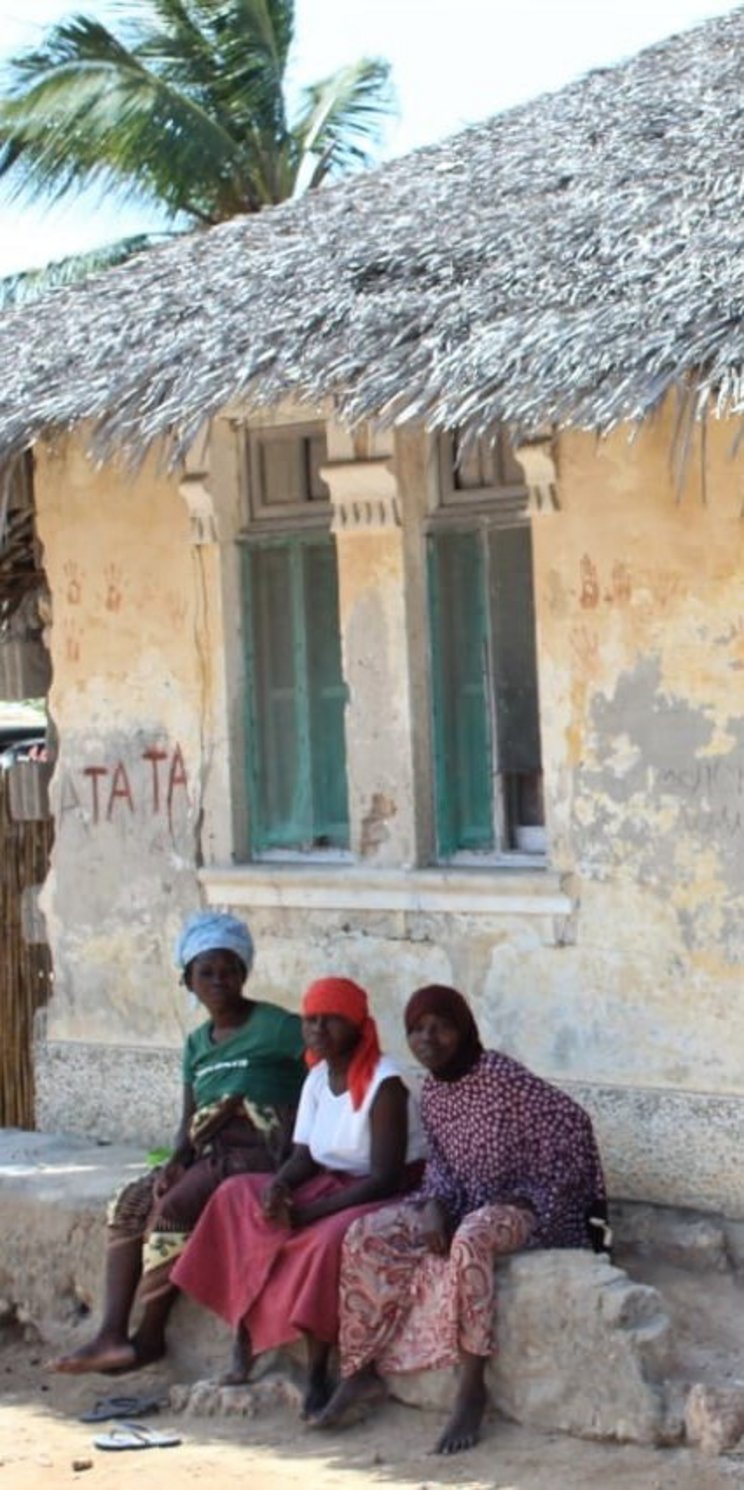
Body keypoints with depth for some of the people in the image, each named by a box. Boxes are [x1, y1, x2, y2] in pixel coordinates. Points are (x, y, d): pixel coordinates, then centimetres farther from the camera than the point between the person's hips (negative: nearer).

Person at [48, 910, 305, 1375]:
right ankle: (112, 1335, -23)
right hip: (206, 1156, 7)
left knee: (172, 1209, -27)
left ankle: (149, 1336, -17)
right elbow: (191, 1119, 18)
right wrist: (177, 1160, -4)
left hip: (257, 1151, -7)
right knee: (128, 1205, -14)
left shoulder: (278, 1028, -3)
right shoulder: (197, 1044, 19)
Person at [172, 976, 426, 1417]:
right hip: (330, 1185, 8)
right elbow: (305, 1157, 7)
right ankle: (246, 1336, -14)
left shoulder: (383, 1084, -18)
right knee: (238, 1196, -9)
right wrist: (280, 1186, -18)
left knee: (330, 1237, -37)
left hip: (385, 1199, -8)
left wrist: (309, 1212, -27)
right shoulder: (318, 1078, 6)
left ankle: (317, 1373, -28)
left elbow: (385, 1178, -23)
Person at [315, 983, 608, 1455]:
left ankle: (473, 1390, -33)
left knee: (470, 1240, -40)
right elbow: (441, 1163, 10)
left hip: (522, 1205, -8)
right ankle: (361, 1371, -4)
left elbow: (572, 1125, -19)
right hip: (465, 1206, 8)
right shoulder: (432, 1092, 4)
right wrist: (435, 1205, -12)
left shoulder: (499, 1075, -19)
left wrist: (529, 1199, -15)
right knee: (367, 1235, -8)